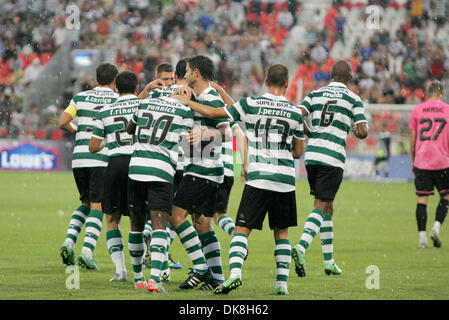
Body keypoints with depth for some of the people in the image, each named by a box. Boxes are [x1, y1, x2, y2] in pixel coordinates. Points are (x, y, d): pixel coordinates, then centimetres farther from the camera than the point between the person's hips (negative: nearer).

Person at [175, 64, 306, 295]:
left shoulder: (251, 104, -2)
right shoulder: (295, 113, 5)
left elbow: (213, 113, 2)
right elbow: (298, 152, 13)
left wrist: (185, 102, 15)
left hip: (258, 178, -2)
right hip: (285, 179, 2)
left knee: (242, 229, -2)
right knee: (282, 232, 14)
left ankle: (235, 273, -21)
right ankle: (282, 282, 10)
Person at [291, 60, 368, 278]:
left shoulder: (315, 94, 12)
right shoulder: (353, 99, 2)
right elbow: (362, 132, -5)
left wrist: (311, 135, 14)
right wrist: (357, 132, 18)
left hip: (312, 154, 5)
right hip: (333, 158, -5)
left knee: (328, 207, 16)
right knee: (321, 207, -6)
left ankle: (329, 261, 18)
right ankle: (301, 248, -29)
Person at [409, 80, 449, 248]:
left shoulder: (417, 110, 6)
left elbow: (412, 140, 7)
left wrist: (413, 162, 16)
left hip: (421, 162, 1)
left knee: (422, 200, 2)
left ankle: (422, 236, -5)